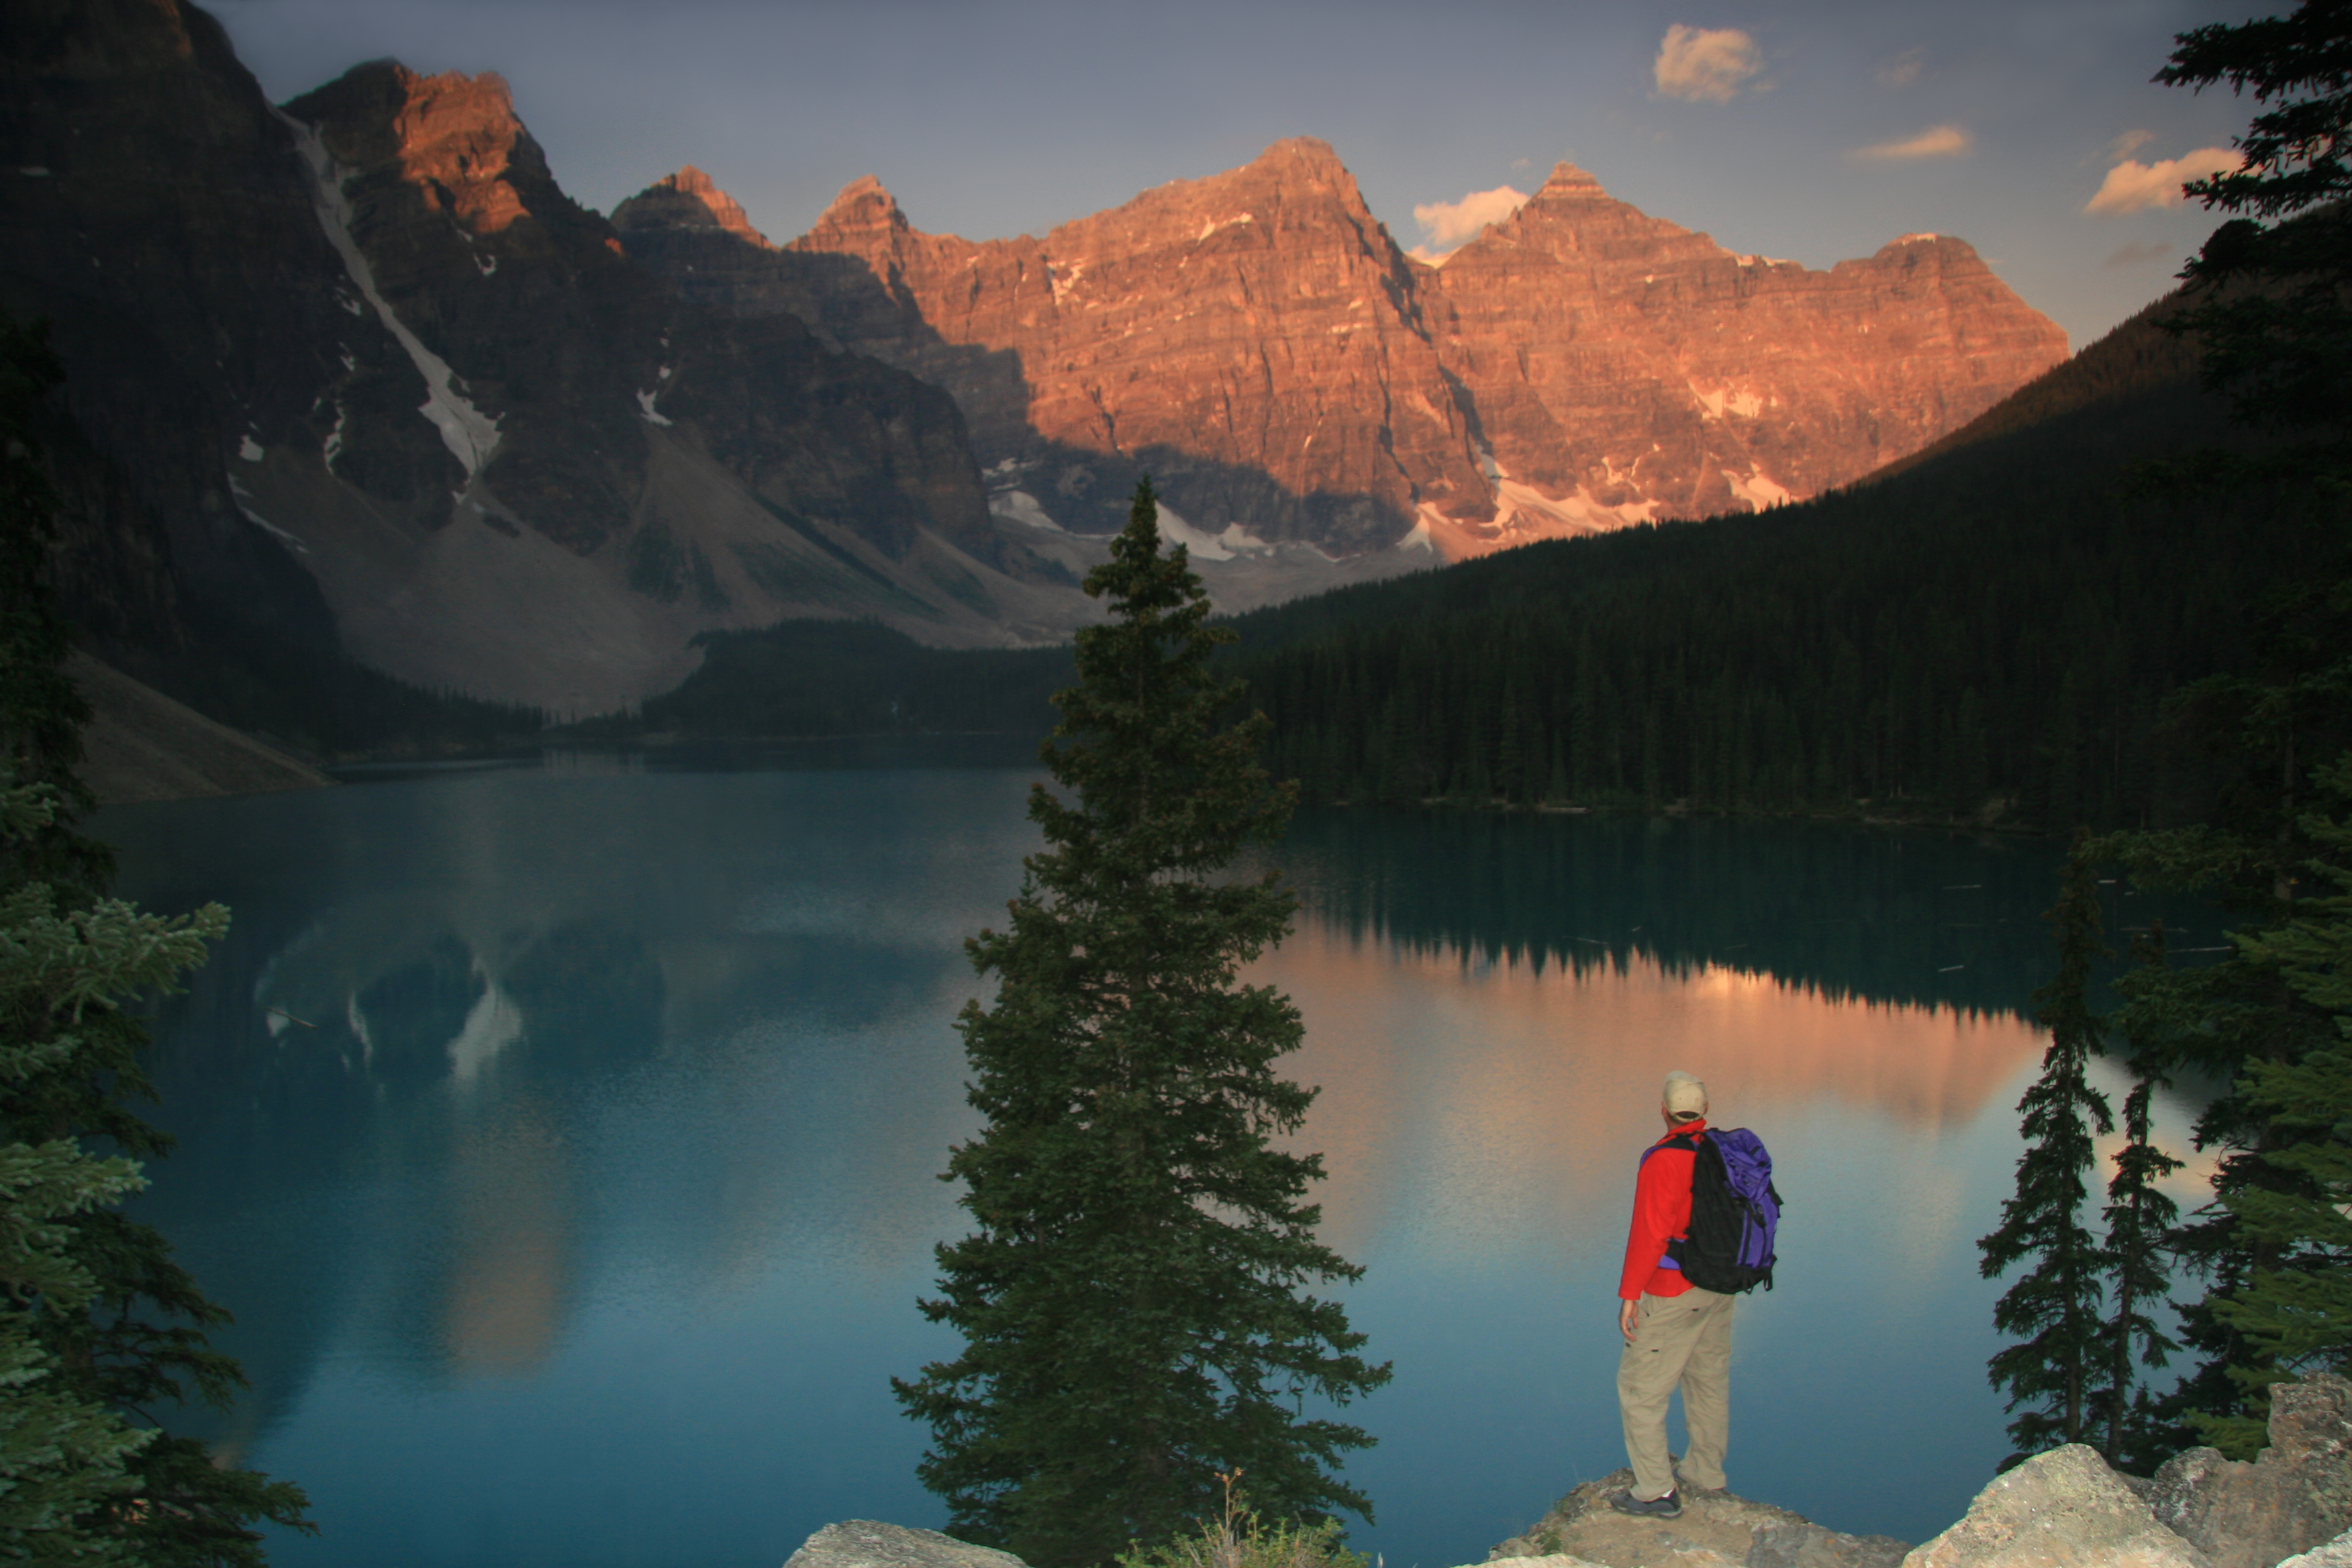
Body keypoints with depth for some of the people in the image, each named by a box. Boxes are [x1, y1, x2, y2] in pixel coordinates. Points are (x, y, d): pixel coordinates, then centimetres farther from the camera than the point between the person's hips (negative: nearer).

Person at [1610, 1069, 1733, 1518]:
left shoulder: (1664, 1160, -21)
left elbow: (1649, 1234, -23)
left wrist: (1629, 1295, -17)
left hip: (1674, 1293, -8)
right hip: (1722, 1288, 8)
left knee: (1640, 1386, 2)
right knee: (1710, 1379, 20)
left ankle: (1656, 1491, 5)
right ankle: (1707, 1477, 33)